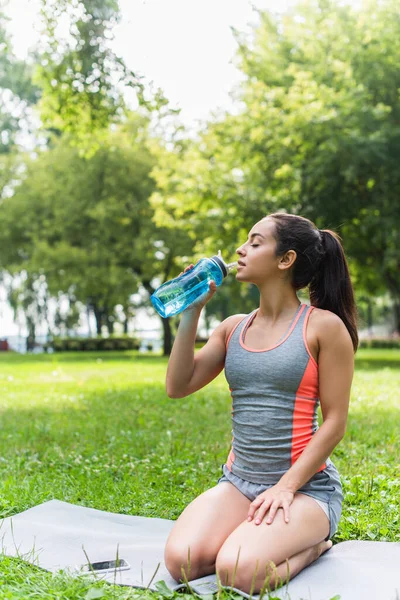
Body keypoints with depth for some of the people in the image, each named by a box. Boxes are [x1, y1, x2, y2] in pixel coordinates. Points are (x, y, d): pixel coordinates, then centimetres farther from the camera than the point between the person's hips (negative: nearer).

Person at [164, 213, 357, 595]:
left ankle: (312, 545, 2)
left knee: (237, 572, -28)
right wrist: (191, 312, -2)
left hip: (306, 486, -4)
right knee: (181, 561, -21)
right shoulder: (233, 328, 8)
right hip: (238, 481, 5)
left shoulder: (324, 325, -8)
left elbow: (334, 423, -9)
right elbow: (177, 387, 3)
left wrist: (286, 487, -17)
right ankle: (255, 535, 7)